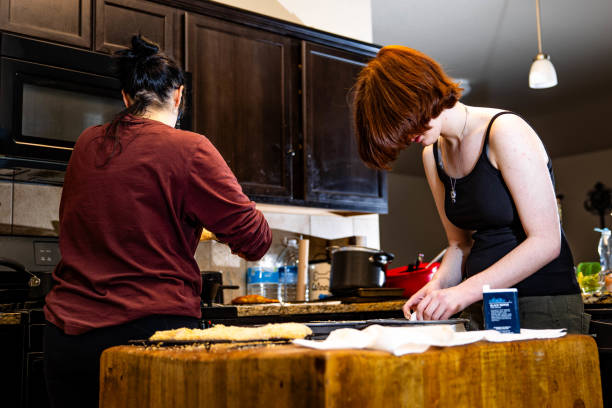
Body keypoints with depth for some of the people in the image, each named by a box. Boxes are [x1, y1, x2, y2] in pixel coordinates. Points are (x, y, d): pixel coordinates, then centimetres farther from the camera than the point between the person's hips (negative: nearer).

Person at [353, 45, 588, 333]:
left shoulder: (504, 131, -11)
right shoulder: (432, 155, 11)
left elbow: (546, 241, -14)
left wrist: (465, 292, -18)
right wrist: (437, 286, -4)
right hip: (481, 311, 6)